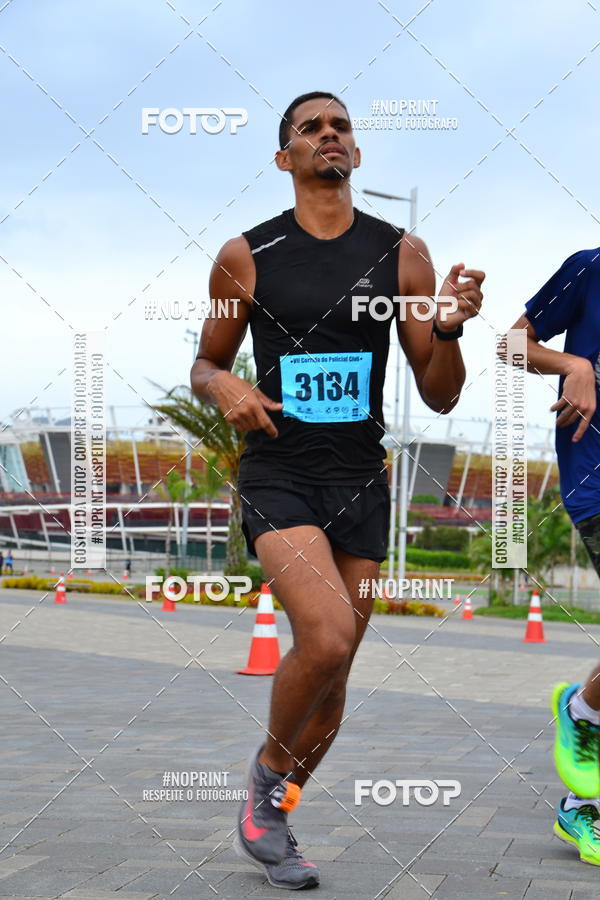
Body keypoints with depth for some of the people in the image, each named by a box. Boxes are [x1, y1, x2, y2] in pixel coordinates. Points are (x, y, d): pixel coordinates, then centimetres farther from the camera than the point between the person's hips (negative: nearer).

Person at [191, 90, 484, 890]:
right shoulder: (245, 257, -2)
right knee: (327, 638, -25)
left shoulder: (402, 254, 1)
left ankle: (270, 820, 31)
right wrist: (223, 388, -13)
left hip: (361, 484, 3)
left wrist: (450, 327, -18)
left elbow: (440, 397, 2)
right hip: (278, 476, -3)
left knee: (332, 674, 9)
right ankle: (267, 772, 3)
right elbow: (205, 366, 11)